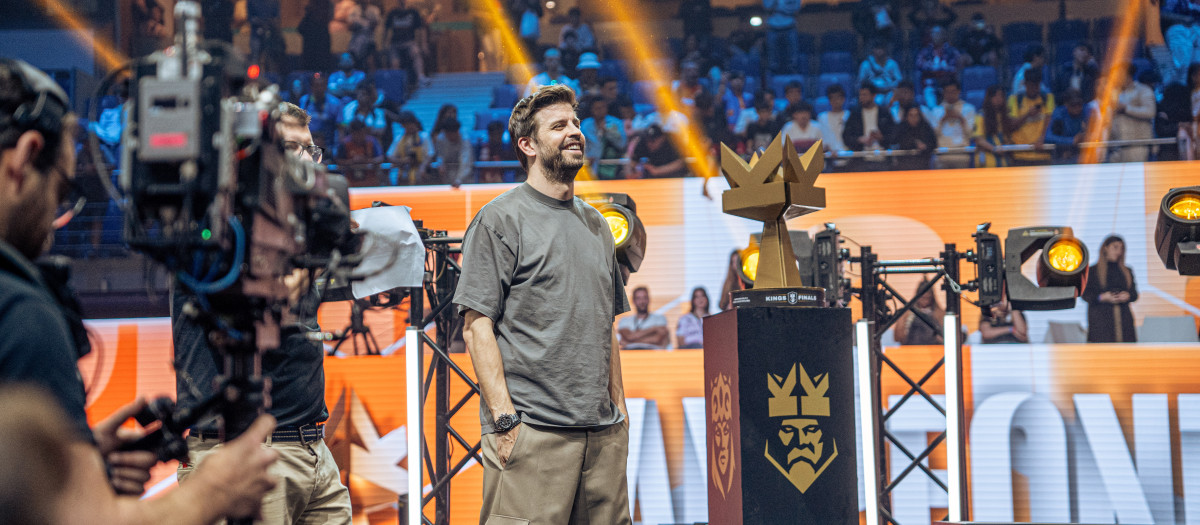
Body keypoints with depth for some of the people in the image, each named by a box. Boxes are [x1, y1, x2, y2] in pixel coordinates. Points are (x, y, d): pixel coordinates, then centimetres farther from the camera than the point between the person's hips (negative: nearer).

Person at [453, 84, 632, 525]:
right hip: (532, 431, -6)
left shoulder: (596, 224, 19)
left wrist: (619, 409, 16)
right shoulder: (499, 219, -2)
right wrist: (504, 419, -15)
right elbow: (477, 326, -8)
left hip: (603, 431, 6)